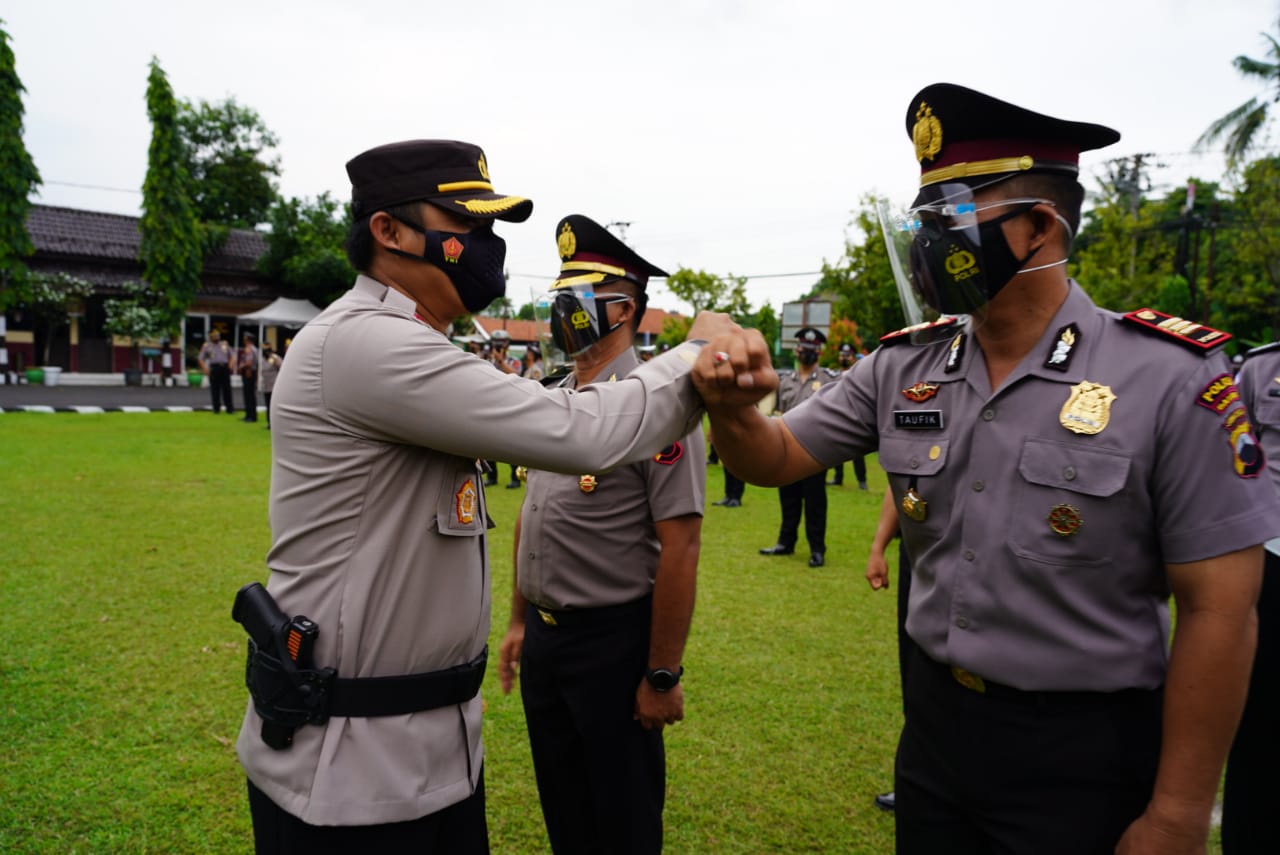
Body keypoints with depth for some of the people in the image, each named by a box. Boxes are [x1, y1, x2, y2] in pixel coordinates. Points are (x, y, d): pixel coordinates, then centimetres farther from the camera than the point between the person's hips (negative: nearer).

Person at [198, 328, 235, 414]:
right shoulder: (207, 346, 10)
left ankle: (229, 407, 1)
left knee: (227, 388, -1)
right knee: (215, 389, -1)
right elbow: (200, 358, 7)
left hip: (225, 367, 1)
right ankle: (216, 408, 6)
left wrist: (231, 363, 3)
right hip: (214, 368, -1)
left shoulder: (225, 344, 17)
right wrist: (204, 368, -6)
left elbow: (232, 354, 20)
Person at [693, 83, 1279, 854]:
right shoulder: (902, 369, -3)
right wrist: (732, 409, -22)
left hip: (1084, 754, -4)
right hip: (935, 723, 5)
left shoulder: (1168, 379, -16)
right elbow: (776, 461, 2)